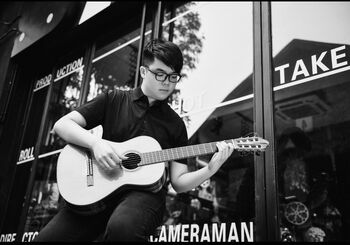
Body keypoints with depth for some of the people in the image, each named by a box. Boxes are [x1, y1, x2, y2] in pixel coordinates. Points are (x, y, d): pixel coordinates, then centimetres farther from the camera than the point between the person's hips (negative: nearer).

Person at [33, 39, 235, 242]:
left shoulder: (175, 124, 12)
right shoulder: (113, 100, 10)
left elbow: (178, 182, 9)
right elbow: (62, 124, 4)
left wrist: (211, 169, -10)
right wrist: (95, 143, -14)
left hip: (146, 190, -1)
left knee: (123, 227, -37)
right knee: (47, 237, -21)